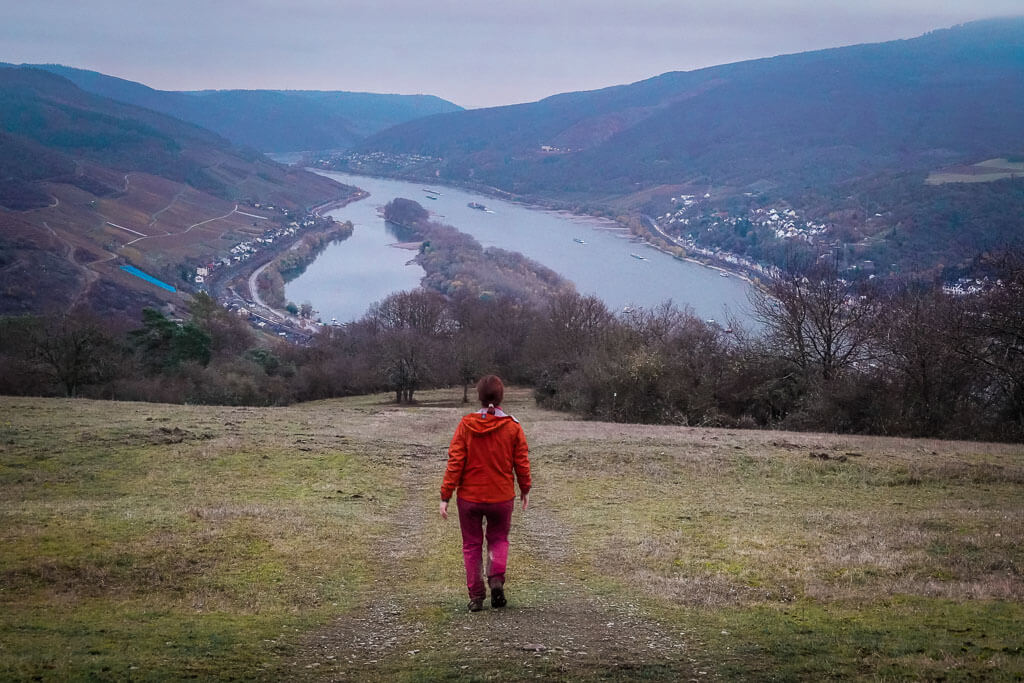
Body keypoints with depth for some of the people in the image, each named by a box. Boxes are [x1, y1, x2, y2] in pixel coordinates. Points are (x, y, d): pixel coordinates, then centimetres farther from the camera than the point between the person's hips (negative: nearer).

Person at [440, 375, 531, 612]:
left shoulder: (466, 425, -9)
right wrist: (525, 490, 15)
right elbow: (522, 462, -1)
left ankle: (476, 595, 11)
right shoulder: (513, 427, -7)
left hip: (469, 496, -1)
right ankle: (497, 577, -4)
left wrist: (445, 496, -6)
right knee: (499, 539, 21)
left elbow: (455, 463, -10)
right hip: (502, 497, 1)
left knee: (472, 544, 14)